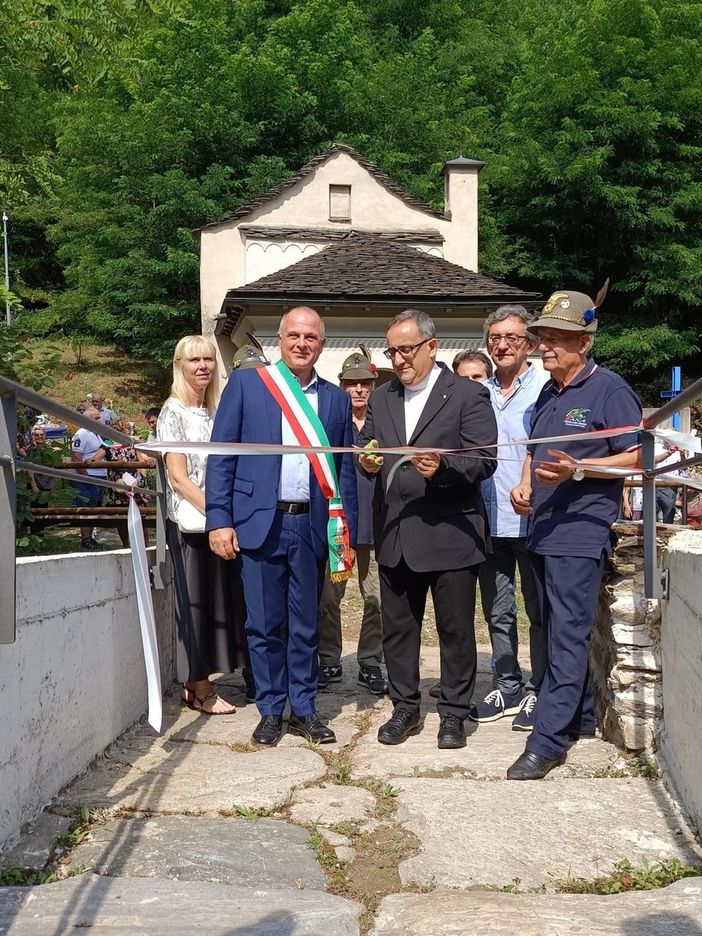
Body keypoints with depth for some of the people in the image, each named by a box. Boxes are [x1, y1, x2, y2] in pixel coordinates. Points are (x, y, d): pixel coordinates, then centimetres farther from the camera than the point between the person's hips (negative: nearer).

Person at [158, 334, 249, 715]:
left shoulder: (214, 412, 14)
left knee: (219, 600, 8)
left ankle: (194, 684, 18)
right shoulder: (173, 412, -6)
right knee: (195, 601, -1)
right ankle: (200, 690, 8)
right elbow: (178, 477, -13)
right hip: (189, 522, -7)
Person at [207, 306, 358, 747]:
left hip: (313, 525, 2)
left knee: (307, 625, 10)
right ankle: (271, 711, 19)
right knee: (264, 625, 5)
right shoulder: (246, 383, 3)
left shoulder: (337, 399, 10)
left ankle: (303, 709, 23)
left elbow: (346, 471, 11)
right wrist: (219, 521, -7)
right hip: (260, 523, -2)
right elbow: (221, 457, 0)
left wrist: (348, 536, 7)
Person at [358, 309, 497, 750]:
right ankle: (405, 708, 26)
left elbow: (484, 461, -10)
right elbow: (367, 448, 18)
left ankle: (454, 713, 19)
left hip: (450, 533, -5)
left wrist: (443, 466, -27)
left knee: (456, 630, 5)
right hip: (395, 535, 5)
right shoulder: (381, 398, 13)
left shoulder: (469, 395, -5)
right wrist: (368, 461, -6)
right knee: (397, 627, 12)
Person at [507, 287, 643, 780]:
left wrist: (576, 470, -23)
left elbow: (634, 457, -12)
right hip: (544, 530, 9)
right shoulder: (548, 393, 15)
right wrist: (525, 483, 7)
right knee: (561, 633, 16)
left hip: (581, 532, -9)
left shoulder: (610, 390, -9)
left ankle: (547, 741, -6)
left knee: (567, 638, -8)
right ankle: (580, 716, 30)